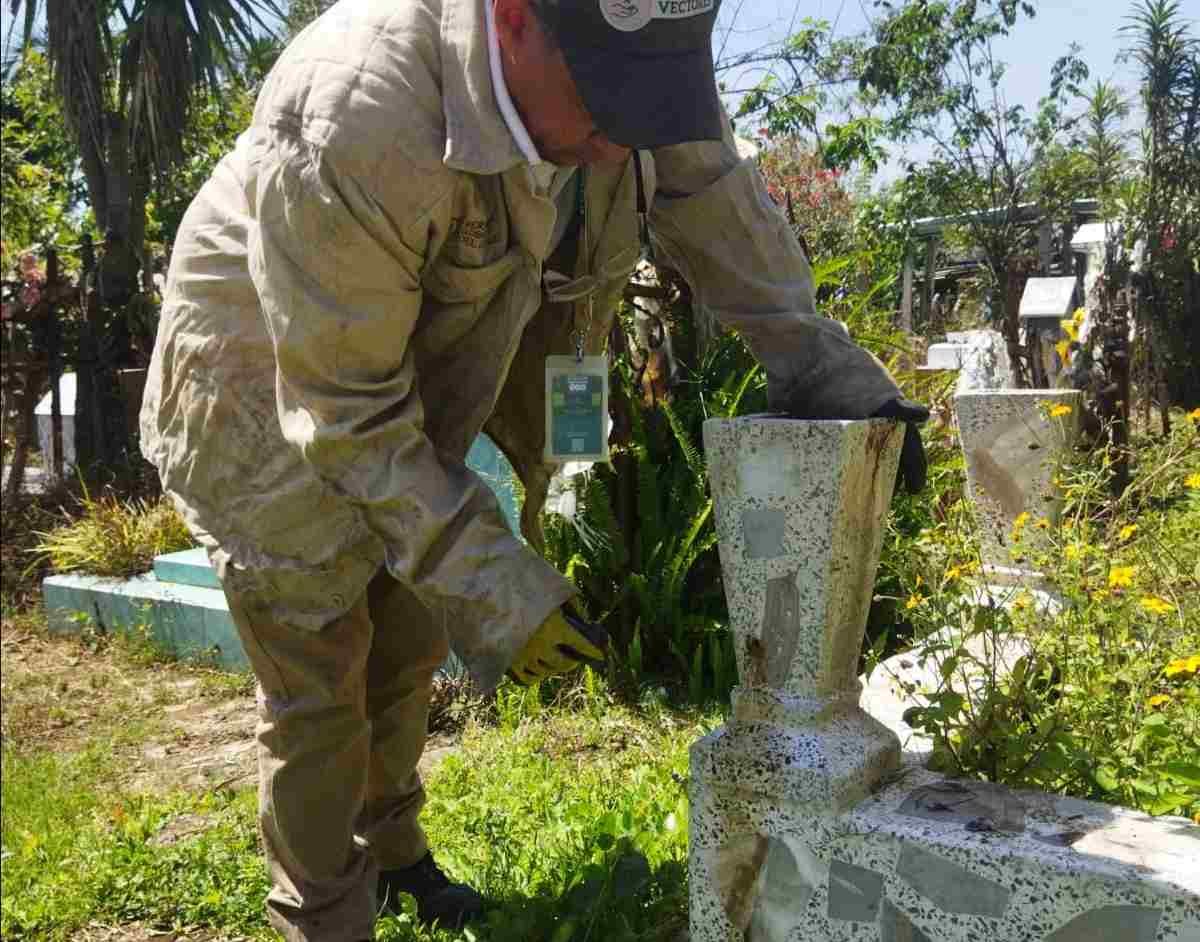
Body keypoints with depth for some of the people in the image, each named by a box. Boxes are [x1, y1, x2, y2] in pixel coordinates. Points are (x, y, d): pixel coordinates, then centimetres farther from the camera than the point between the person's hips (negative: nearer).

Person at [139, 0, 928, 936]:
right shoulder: (350, 128, -39)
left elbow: (707, 185, -4)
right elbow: (345, 413, -32)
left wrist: (821, 363, -10)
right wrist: (496, 585, -32)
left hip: (409, 408, 6)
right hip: (268, 410, -6)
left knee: (409, 648, 17)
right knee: (321, 689, -2)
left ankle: (389, 850, 41)